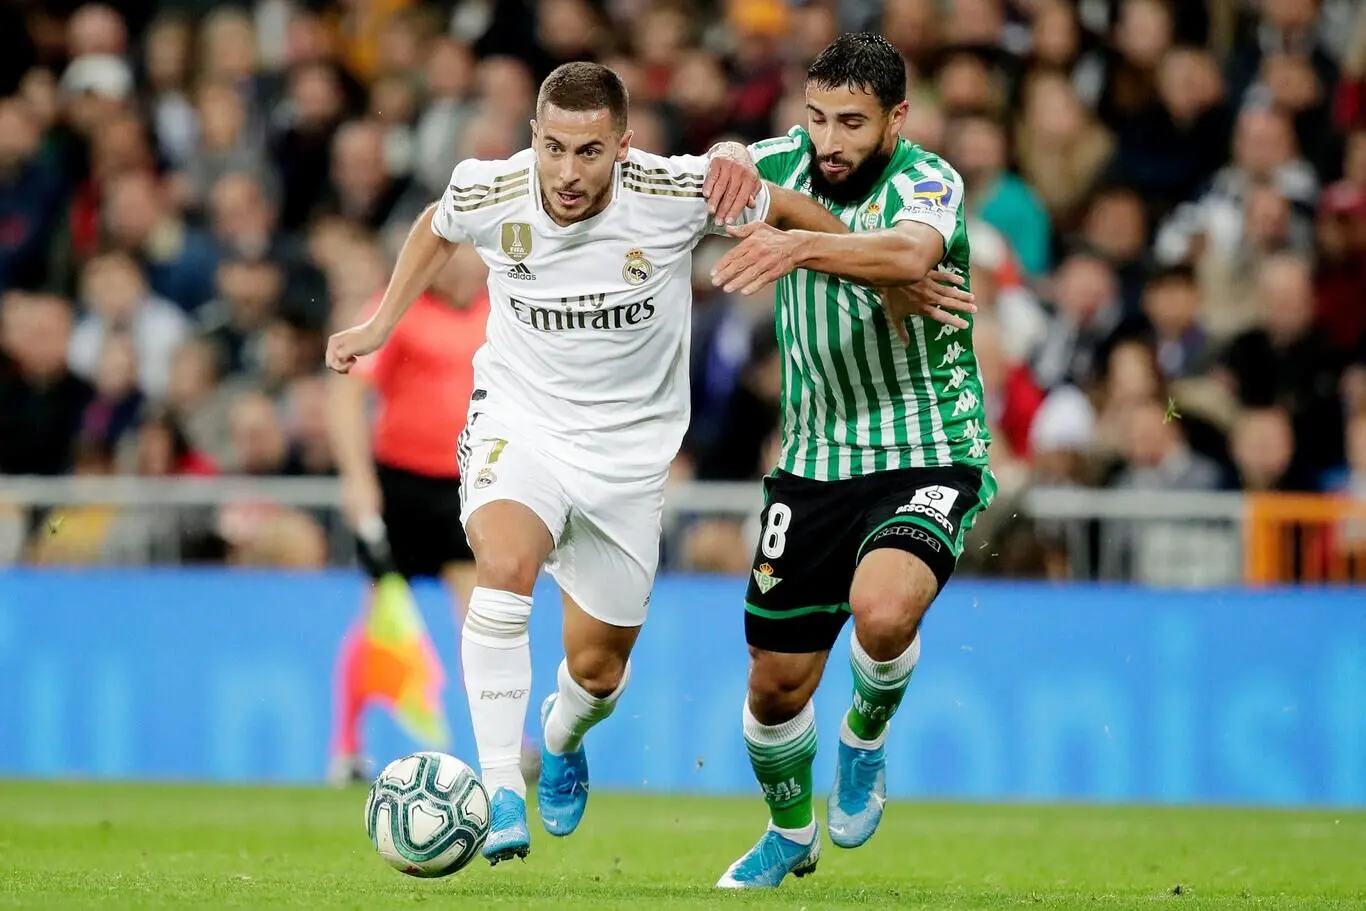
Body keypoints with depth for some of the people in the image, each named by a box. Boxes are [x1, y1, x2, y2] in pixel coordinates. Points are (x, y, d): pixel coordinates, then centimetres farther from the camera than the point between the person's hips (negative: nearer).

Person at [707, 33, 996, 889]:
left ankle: (866, 739, 0)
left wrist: (799, 245, -57)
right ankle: (790, 835, 38)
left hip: (927, 455, -5)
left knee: (883, 610, -34)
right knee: (777, 684, 8)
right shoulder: (788, 162, -3)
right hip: (815, 459, 5)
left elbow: (911, 252, -40)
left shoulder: (927, 181, -19)